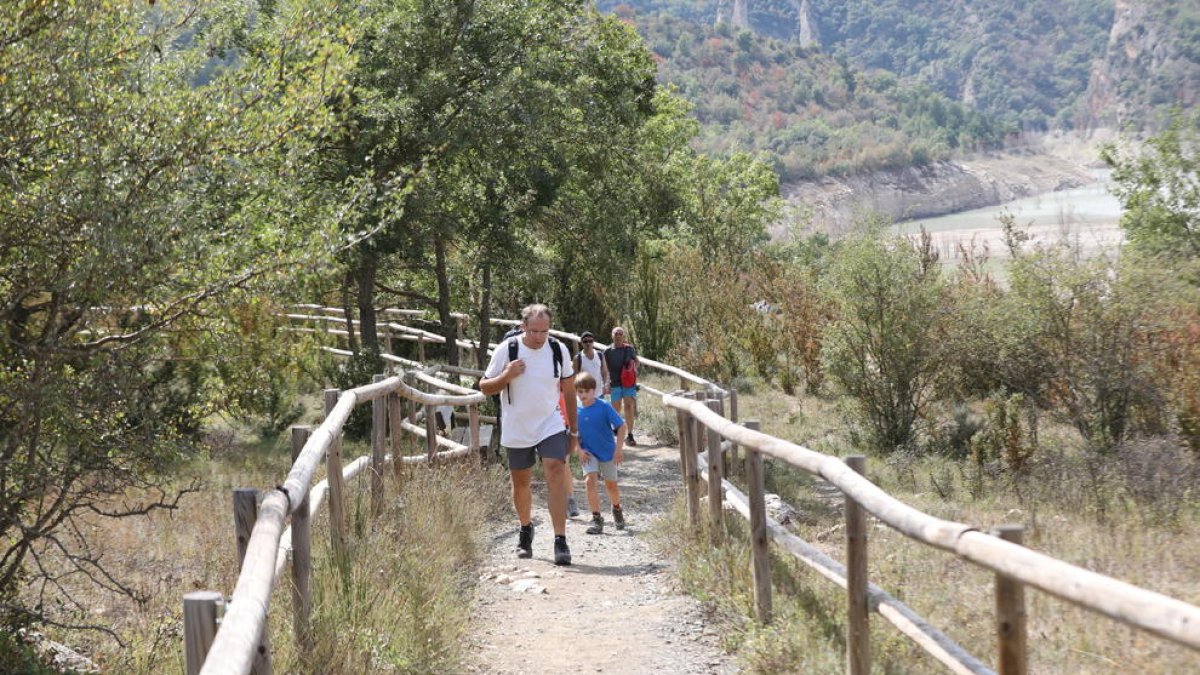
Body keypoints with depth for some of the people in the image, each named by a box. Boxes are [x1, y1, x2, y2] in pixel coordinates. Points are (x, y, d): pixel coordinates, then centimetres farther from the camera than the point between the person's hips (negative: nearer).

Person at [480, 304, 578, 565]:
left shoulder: (558, 349, -3)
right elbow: (485, 387, -2)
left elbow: (569, 391, 7)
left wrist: (574, 430, 9)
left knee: (556, 475, -16)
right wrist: (507, 375, -22)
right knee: (520, 483, 12)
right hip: (517, 430, 0)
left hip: (551, 426, 0)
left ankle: (560, 541, -19)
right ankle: (525, 530, 37)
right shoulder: (506, 350, -10)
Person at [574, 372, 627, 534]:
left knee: (611, 484, 11)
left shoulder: (604, 406, -16)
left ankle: (617, 509, 41)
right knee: (590, 480, -16)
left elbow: (621, 426, -12)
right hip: (588, 452, 1)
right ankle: (597, 519, -11)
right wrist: (579, 450, -8)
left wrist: (619, 448, -16)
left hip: (607, 452, -1)